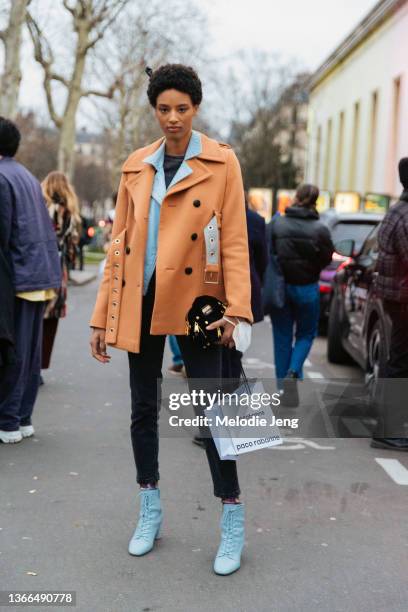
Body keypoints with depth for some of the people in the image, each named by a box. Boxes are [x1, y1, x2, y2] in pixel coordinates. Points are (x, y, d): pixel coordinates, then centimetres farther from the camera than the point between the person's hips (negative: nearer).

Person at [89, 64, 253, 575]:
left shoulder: (221, 162, -1)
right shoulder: (136, 167, 9)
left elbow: (234, 240, -5)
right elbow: (120, 243, 10)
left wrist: (235, 307, -17)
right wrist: (102, 315, 8)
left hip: (193, 300, -4)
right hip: (139, 303, 4)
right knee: (144, 410, 11)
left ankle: (232, 522, 10)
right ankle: (150, 512, 27)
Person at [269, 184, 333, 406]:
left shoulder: (276, 223, -7)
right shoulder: (320, 229, -10)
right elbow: (326, 259, -4)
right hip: (306, 288, -1)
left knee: (282, 337, 12)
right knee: (306, 334, 15)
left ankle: (283, 385, 15)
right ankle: (293, 372, -8)